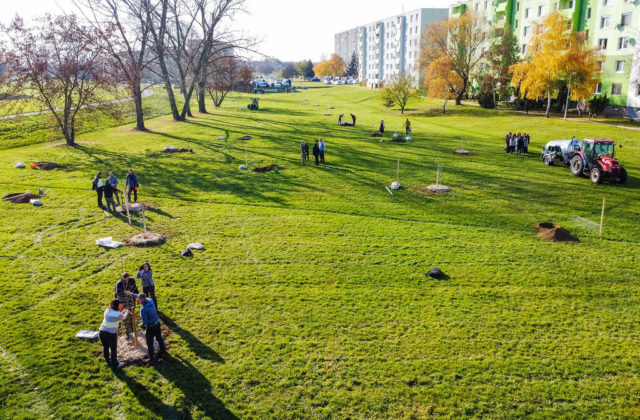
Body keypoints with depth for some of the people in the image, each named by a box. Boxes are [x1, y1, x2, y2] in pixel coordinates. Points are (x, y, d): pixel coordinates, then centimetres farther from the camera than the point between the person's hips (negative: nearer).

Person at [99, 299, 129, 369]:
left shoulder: (107, 311, 0)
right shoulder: (118, 314, -15)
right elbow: (123, 317, 8)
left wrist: (122, 312, 26)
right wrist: (127, 312, 29)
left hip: (102, 332, 6)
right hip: (111, 334, -5)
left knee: (105, 347, 22)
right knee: (113, 349, 14)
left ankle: (109, 363, 39)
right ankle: (115, 364, 30)